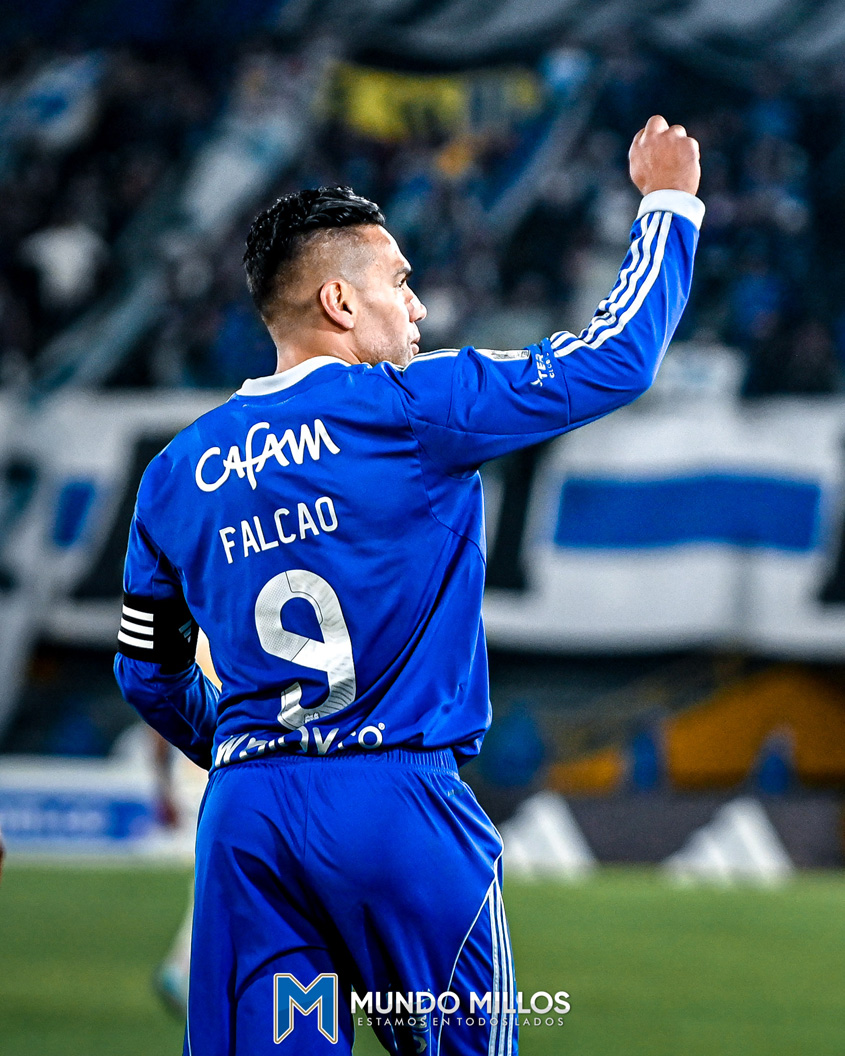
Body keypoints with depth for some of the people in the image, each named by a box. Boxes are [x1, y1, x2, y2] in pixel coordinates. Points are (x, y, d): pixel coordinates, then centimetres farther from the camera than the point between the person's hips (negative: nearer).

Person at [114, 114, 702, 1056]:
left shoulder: (177, 472, 11)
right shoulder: (407, 411, -5)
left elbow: (148, 674, 20)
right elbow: (613, 361, 0)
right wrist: (668, 202, 14)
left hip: (243, 815, 4)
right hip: (397, 802, -4)